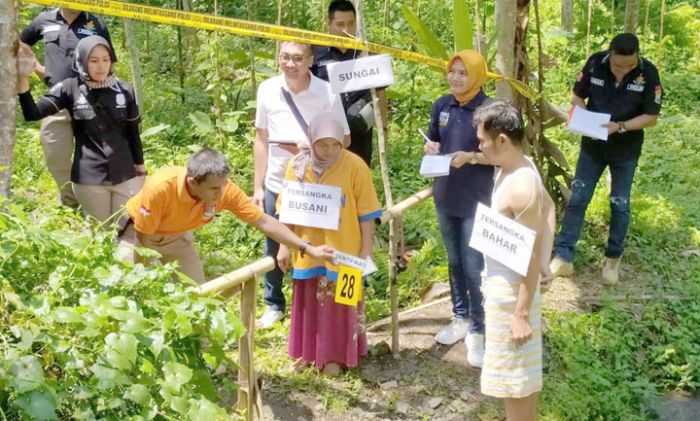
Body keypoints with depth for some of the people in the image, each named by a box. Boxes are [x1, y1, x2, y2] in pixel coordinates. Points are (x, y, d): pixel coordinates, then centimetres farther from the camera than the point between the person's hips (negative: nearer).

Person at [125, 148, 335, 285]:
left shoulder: (225, 190, -29)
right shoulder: (160, 188, -40)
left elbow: (264, 221, -23)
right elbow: (143, 237, -27)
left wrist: (307, 248, -28)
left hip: (176, 237, 4)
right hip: (138, 233, -4)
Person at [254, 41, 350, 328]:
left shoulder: (327, 93, -11)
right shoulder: (267, 90, -3)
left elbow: (344, 140, -1)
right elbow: (261, 139, 5)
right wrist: (258, 186, 4)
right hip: (276, 183, 2)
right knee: (273, 248, 13)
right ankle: (273, 305, 33)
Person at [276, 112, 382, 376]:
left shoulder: (355, 166, -13)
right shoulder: (298, 166, -4)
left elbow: (366, 213, -8)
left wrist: (366, 250, -7)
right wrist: (284, 246, 4)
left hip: (343, 251, -3)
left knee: (339, 304, 10)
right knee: (308, 303, 16)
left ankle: (336, 355, 25)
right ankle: (309, 351, 34)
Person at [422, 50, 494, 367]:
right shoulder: (442, 105, 3)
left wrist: (470, 157, -25)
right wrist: (431, 147, -7)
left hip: (476, 201, -5)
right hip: (445, 198, 6)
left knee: (474, 268, -2)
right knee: (454, 263, 17)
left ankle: (477, 330, 12)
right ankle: (460, 318, 32)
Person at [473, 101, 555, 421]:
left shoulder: (522, 187, -29)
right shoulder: (518, 165, 0)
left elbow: (531, 258, -26)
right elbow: (549, 207, 15)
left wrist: (522, 316, -21)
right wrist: (547, 262, 6)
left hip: (511, 289, -10)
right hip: (500, 281, 10)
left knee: (516, 375, 7)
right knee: (515, 371, 25)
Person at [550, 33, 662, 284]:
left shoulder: (648, 73, -17)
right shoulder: (595, 63, -13)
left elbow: (651, 117, -13)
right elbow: (577, 97, -1)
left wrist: (620, 127, -27)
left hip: (626, 150, -1)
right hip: (592, 145, 1)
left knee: (619, 205, 9)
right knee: (577, 199, 1)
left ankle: (613, 259, 26)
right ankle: (563, 257, 8)